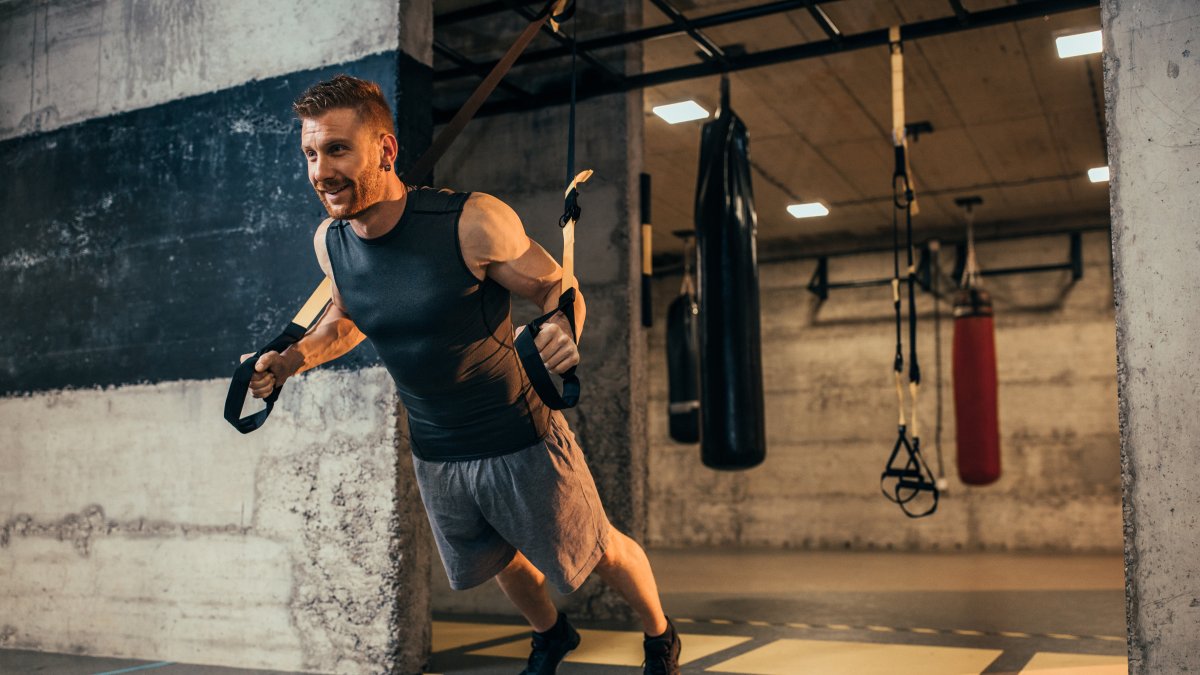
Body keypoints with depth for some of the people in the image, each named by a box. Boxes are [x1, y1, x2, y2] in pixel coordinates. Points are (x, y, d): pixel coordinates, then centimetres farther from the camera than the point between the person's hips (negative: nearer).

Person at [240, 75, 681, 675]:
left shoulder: (474, 222, -26)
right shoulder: (329, 241, -8)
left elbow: (558, 288, -15)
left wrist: (564, 329, -37)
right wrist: (291, 360, -3)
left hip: (519, 442, -5)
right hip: (434, 457, 6)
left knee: (600, 552, 14)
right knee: (498, 560, 28)